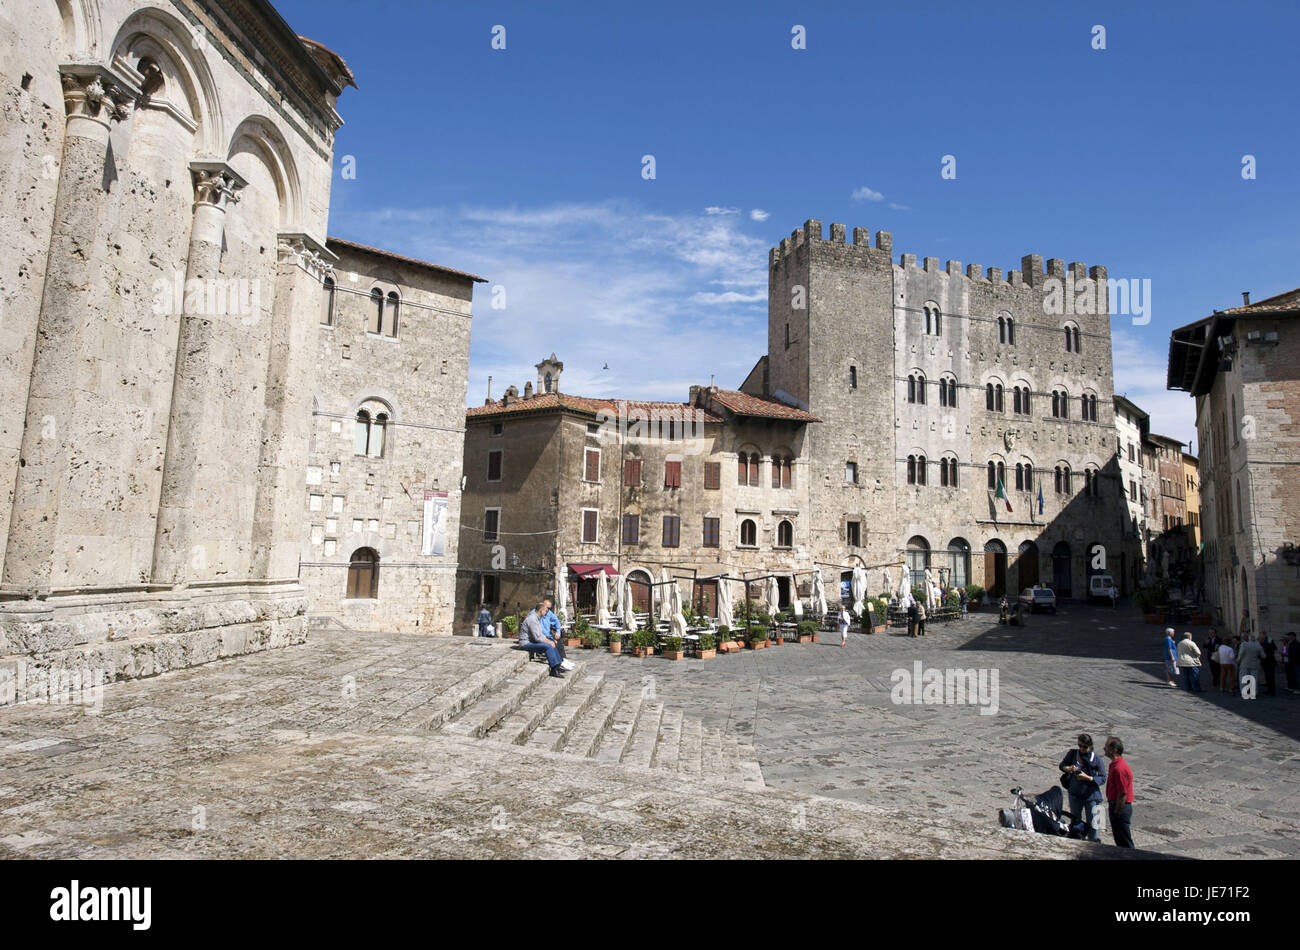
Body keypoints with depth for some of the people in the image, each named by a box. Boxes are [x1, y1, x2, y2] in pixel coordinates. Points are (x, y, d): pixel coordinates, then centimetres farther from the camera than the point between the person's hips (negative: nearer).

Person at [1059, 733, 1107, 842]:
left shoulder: (1097, 759, -12)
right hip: (1075, 795, 4)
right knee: (1076, 821, 16)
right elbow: (1061, 765, 6)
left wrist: (1087, 778, -24)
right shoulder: (1073, 754, -4)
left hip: (1091, 796, -3)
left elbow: (1103, 779, -10)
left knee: (1093, 823, -4)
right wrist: (1069, 769, -16)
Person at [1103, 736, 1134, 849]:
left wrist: (1117, 813, -18)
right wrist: (1111, 807, 20)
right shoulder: (1115, 765, 10)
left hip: (1120, 808, -10)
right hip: (1116, 806, 10)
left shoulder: (1119, 768, -23)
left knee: (1125, 843, 1)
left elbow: (1123, 794, -23)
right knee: (1119, 841, 20)